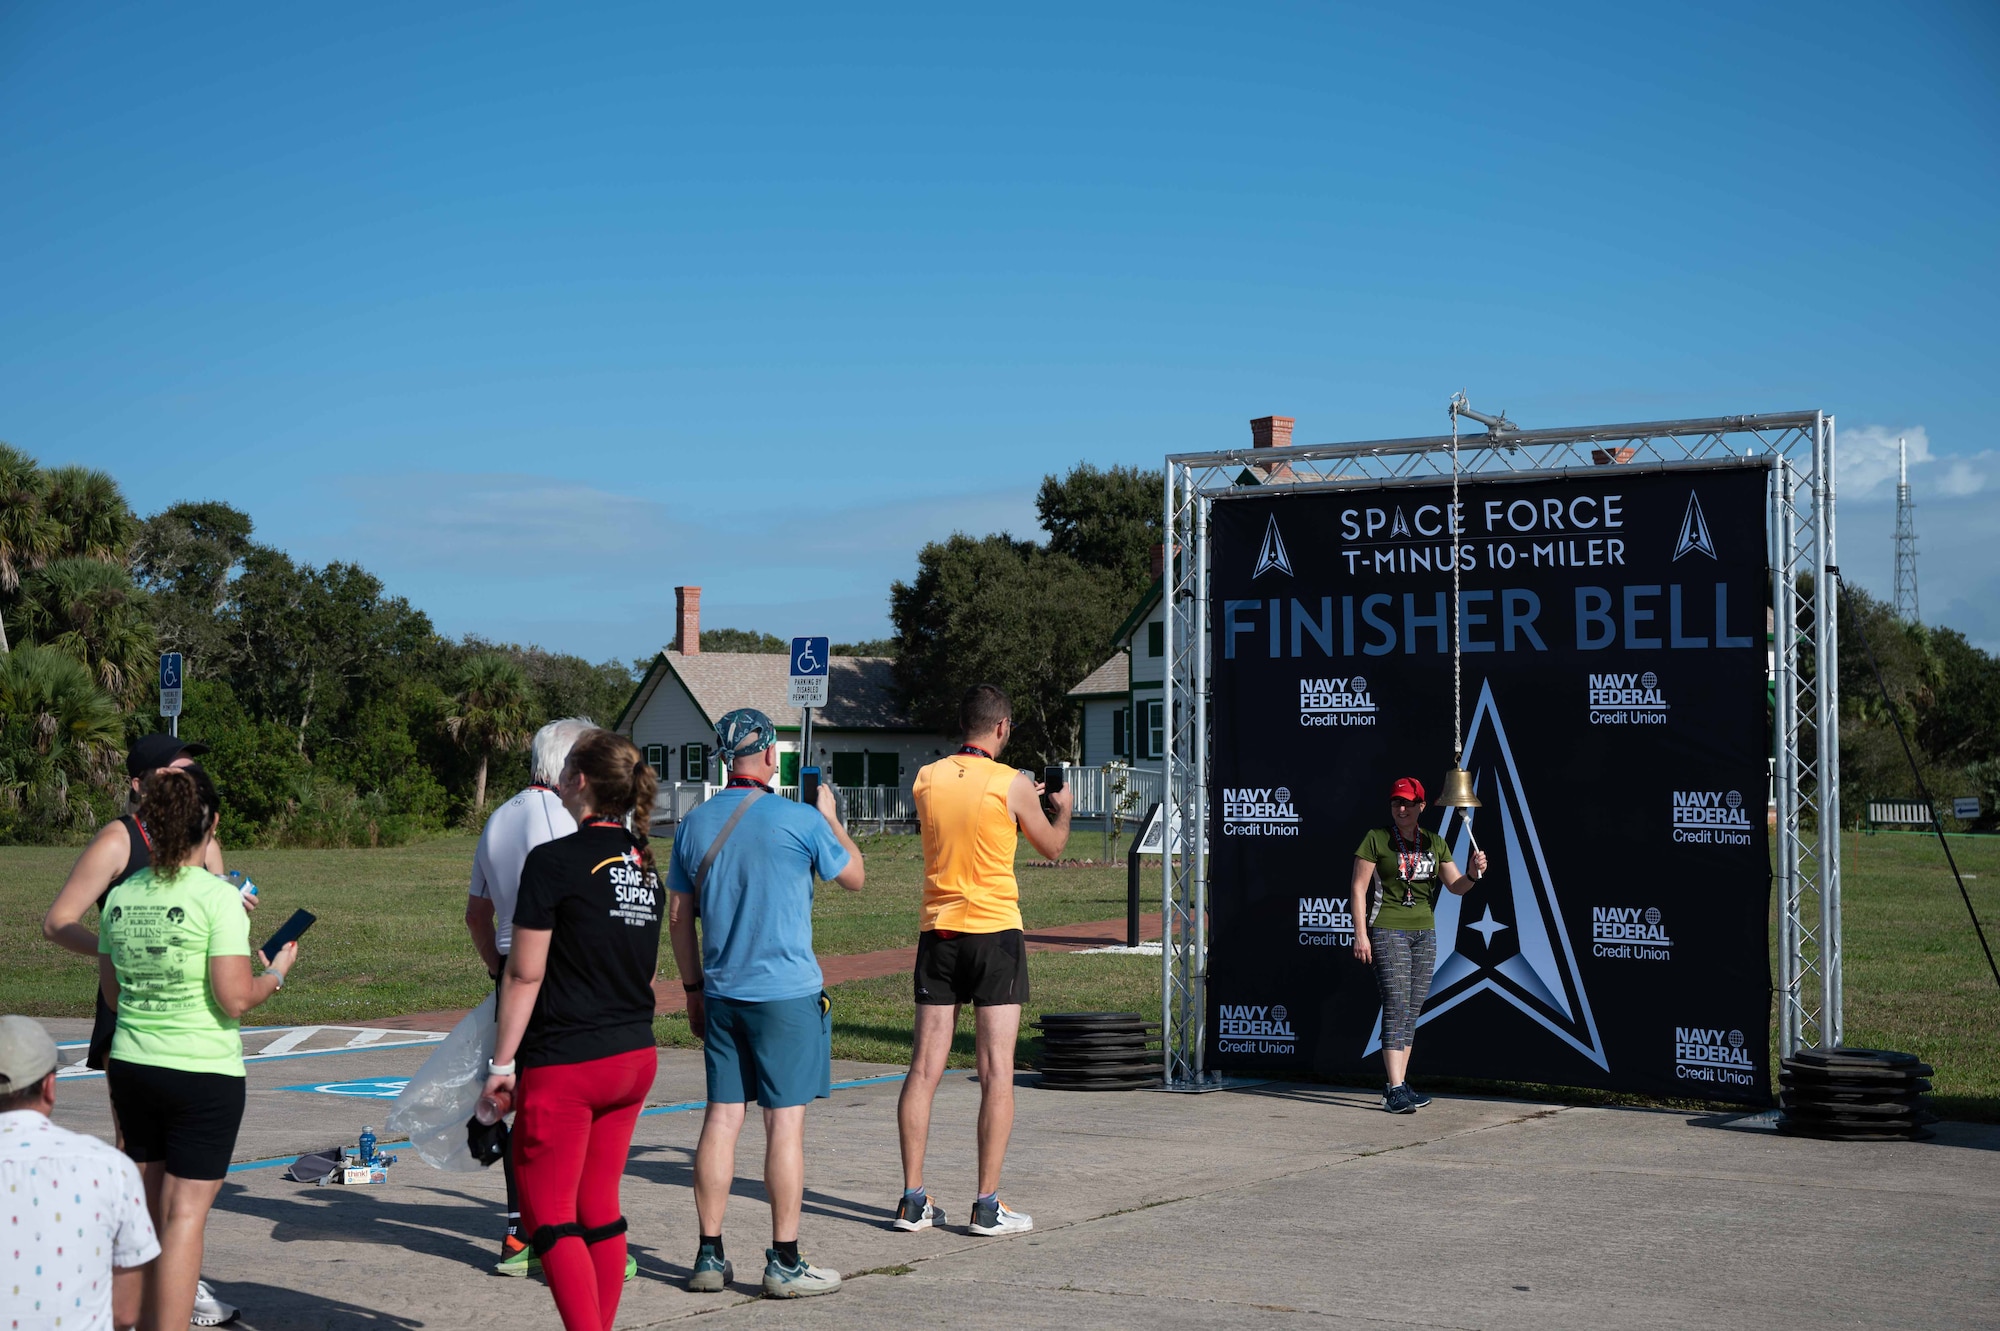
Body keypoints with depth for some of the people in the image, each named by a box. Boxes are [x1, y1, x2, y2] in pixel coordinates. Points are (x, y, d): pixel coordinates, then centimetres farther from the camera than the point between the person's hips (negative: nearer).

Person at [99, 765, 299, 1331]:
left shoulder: (120, 897, 3)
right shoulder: (218, 897, -14)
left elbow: (112, 993, 11)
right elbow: (234, 998, -16)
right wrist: (276, 973, 2)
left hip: (130, 1067, 6)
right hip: (203, 1074, -6)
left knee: (147, 1212, 17)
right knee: (185, 1216, -1)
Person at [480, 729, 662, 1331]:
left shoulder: (553, 861, -14)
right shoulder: (643, 863, 8)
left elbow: (525, 973, -12)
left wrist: (502, 1062, -6)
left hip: (563, 1064, -7)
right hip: (635, 1056, 7)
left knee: (549, 1218, 0)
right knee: (600, 1210, 14)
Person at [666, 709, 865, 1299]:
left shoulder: (694, 825, 5)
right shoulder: (800, 819, -9)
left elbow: (678, 916, 10)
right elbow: (854, 877, 6)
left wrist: (694, 989, 19)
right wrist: (831, 816, 19)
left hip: (722, 996, 5)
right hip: (787, 994, -5)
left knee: (721, 1117, 9)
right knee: (786, 1121, -1)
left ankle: (710, 1256, 12)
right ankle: (784, 1262, 2)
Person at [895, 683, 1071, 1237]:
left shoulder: (927, 779, 4)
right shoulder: (1012, 784, -8)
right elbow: (1052, 846, 8)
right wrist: (1062, 808, 29)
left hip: (938, 931, 4)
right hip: (995, 930, -4)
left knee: (924, 1067, 6)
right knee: (997, 1071, 0)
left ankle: (913, 1199, 8)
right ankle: (988, 1205, 0)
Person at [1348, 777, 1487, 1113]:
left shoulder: (1434, 843, 11)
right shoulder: (1377, 839, -3)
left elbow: (1456, 887, 11)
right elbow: (1358, 887, -5)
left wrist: (1474, 873, -11)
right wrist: (1360, 934, -11)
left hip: (1425, 933, 6)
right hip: (1388, 931, -6)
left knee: (1413, 1010, 7)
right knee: (1396, 1006, -14)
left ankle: (1399, 1085, 13)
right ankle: (1395, 1090, -18)